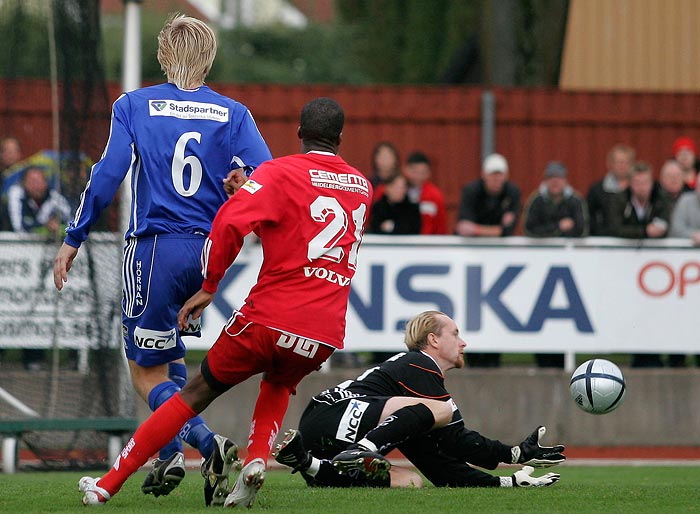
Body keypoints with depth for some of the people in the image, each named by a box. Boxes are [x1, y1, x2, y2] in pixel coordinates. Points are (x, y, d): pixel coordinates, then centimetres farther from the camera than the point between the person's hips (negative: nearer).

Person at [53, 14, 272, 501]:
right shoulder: (233, 113, 4)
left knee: (147, 371, 4)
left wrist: (73, 239, -2)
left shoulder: (134, 106, 0)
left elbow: (108, 175, -8)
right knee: (169, 352, 25)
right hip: (210, 250, 3)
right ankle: (169, 454, 19)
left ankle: (208, 443, -18)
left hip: (156, 249, -3)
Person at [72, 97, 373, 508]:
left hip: (270, 319, -3)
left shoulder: (280, 173, -2)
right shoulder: (362, 187, 14)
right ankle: (257, 459, 5)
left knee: (198, 393, 11)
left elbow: (230, 223, -17)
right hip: (326, 332, 4)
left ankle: (108, 485, 13)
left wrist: (209, 287, -5)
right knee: (279, 386, 34)